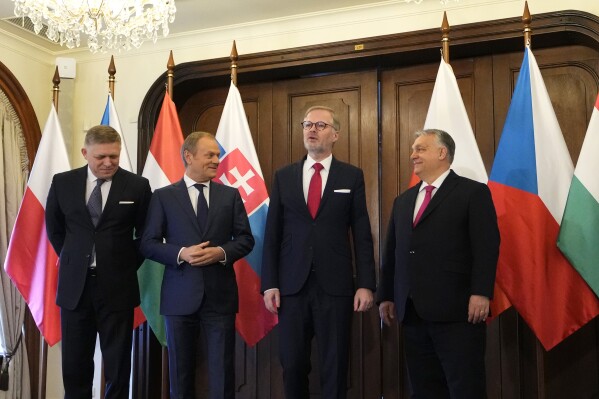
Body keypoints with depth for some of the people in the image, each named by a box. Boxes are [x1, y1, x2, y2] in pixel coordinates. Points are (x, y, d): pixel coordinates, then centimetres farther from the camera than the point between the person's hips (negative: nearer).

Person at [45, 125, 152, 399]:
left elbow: (146, 234, 5)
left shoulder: (137, 186, -4)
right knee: (74, 363, 11)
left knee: (118, 364, 9)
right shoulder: (62, 182, 2)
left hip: (118, 286, -2)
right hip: (75, 284, 2)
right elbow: (54, 229, 14)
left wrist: (128, 265, 1)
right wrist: (72, 261, 9)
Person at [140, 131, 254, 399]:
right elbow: (148, 244, -1)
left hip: (220, 295, 1)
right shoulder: (163, 196, 2)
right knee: (180, 370, 12)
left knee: (223, 370, 5)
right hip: (180, 296, 0)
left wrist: (222, 252, -13)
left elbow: (246, 239, 6)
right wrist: (181, 253, -17)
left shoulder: (231, 195, 7)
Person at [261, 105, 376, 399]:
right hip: (292, 286, 2)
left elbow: (362, 235, 2)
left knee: (335, 367, 6)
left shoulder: (352, 176, 4)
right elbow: (272, 234, 6)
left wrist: (366, 284, -5)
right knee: (292, 364, 7)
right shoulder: (283, 176, 9)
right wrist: (269, 284, -1)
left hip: (336, 286, -1)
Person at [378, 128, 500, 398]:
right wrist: (386, 296, 12)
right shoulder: (403, 201, 20)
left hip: (456, 311, -6)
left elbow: (486, 247, -8)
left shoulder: (473, 192, 1)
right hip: (412, 313, 6)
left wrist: (481, 293, -18)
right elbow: (391, 252, 18)